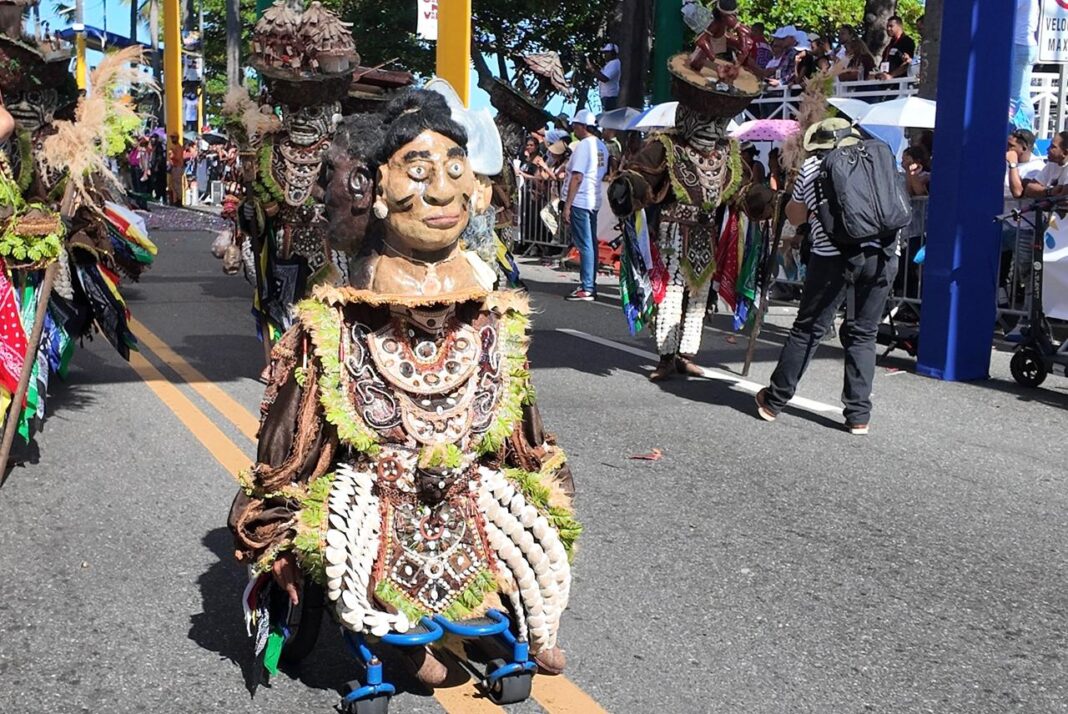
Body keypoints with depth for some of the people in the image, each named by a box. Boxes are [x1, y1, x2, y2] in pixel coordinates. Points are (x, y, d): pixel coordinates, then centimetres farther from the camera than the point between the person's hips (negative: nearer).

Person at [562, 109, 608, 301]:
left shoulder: (583, 145, -14)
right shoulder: (602, 146, 12)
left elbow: (577, 177, -18)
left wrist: (567, 205, -17)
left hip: (579, 201, -9)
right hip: (594, 201, 9)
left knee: (584, 245, -7)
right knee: (591, 244, 12)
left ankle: (587, 289, -6)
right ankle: (590, 285, 18)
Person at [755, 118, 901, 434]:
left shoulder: (811, 168, 11)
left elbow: (795, 217, 20)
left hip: (833, 255, -2)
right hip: (882, 253, 2)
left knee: (809, 329, 7)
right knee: (863, 334, 10)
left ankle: (774, 401, 18)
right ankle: (859, 416, 9)